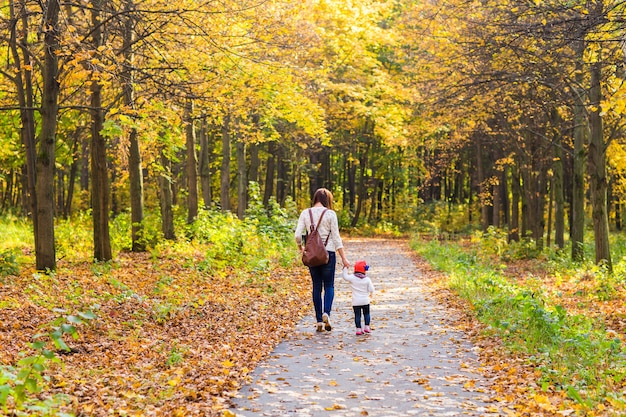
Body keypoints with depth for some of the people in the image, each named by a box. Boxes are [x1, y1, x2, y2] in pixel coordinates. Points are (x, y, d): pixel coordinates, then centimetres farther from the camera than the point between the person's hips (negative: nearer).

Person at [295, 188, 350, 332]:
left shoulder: (305, 213, 1)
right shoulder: (330, 214, -6)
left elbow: (298, 235, -3)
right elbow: (336, 237, -7)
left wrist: (300, 247, 18)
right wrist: (343, 258, -3)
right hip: (328, 252, -2)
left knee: (316, 286, 10)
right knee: (329, 285, 9)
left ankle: (319, 321, 9)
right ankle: (326, 313, -14)